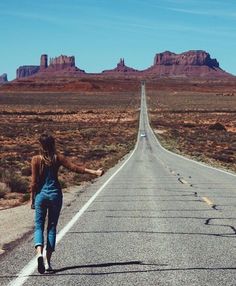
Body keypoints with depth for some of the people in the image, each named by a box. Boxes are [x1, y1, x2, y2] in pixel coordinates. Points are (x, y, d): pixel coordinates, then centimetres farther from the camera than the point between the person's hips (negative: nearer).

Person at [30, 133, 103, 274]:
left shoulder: (36, 159, -5)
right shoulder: (58, 158, -4)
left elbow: (34, 182, -5)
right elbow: (74, 167, -9)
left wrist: (32, 199, 3)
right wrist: (94, 172, -6)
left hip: (41, 194, -1)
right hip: (55, 194, 1)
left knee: (39, 226, 5)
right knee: (52, 227, 9)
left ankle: (39, 253, -23)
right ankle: (48, 261, 8)